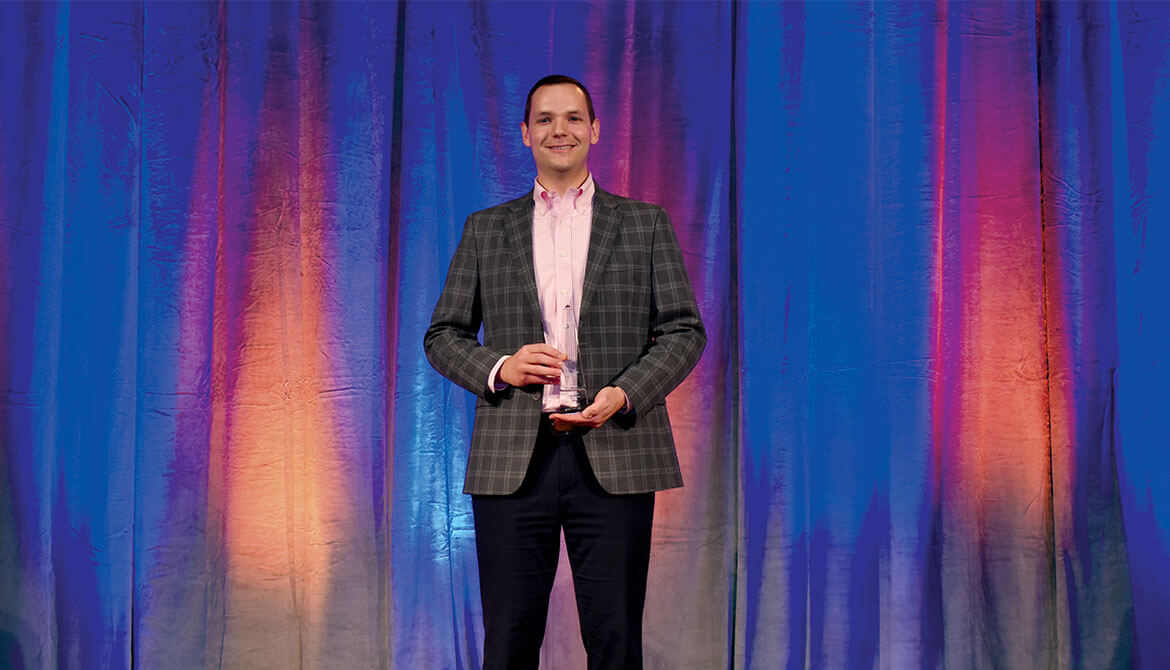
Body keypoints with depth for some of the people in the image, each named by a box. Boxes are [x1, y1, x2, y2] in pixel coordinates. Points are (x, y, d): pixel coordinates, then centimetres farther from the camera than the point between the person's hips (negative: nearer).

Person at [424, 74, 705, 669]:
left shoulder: (645, 224, 11)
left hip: (615, 457, -1)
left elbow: (684, 331, 6)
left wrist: (623, 394, -11)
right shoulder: (485, 229, 14)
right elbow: (443, 335, 13)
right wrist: (498, 368, -8)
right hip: (512, 462, 1)